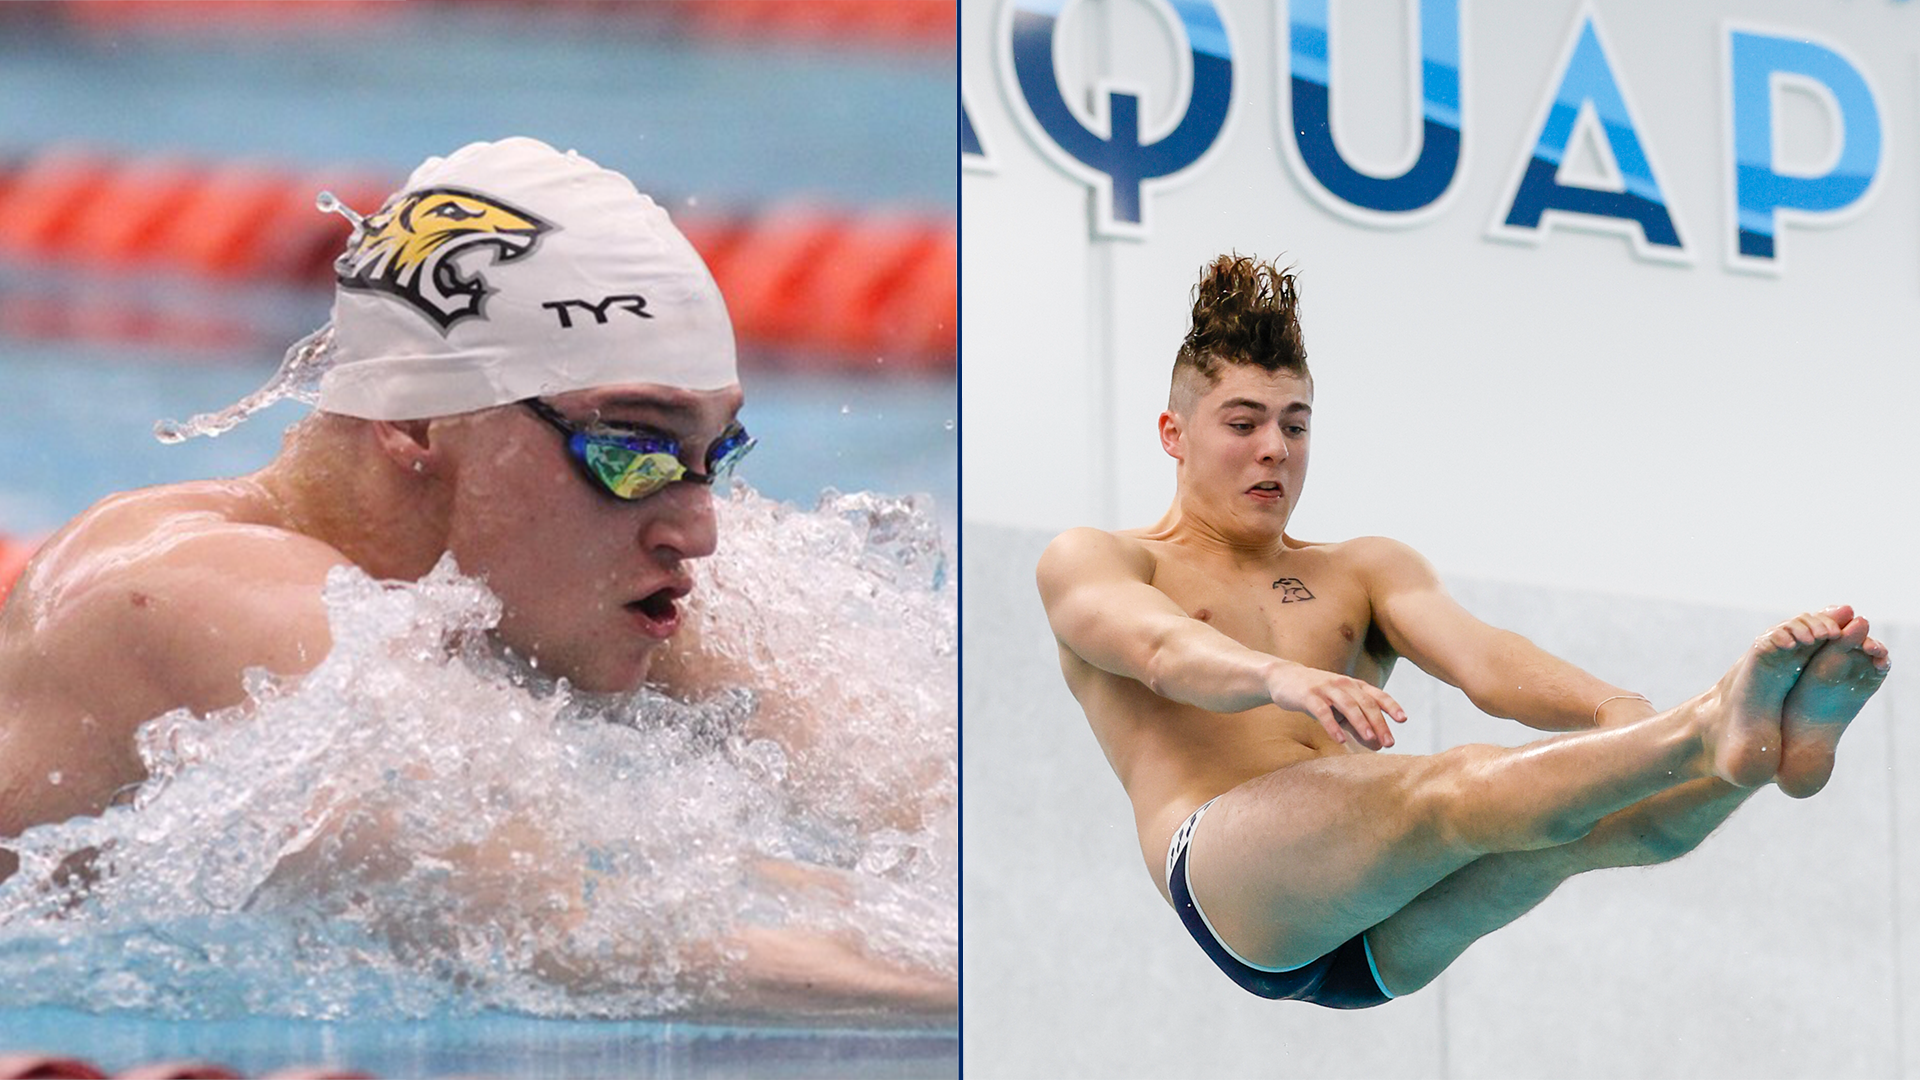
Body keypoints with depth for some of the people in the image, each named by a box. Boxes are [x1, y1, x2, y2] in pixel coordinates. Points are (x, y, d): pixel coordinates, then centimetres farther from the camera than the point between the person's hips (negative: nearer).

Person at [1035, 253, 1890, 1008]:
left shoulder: (1366, 570, 31)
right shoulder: (1088, 562, 19)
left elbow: (1481, 660, 8)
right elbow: (1160, 648, -7)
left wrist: (1612, 709, -16)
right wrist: (1279, 678, -32)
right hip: (1230, 881, -5)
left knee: (1596, 808, -28)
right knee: (1454, 788, -35)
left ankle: (1777, 739, -56)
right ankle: (1713, 736, -58)